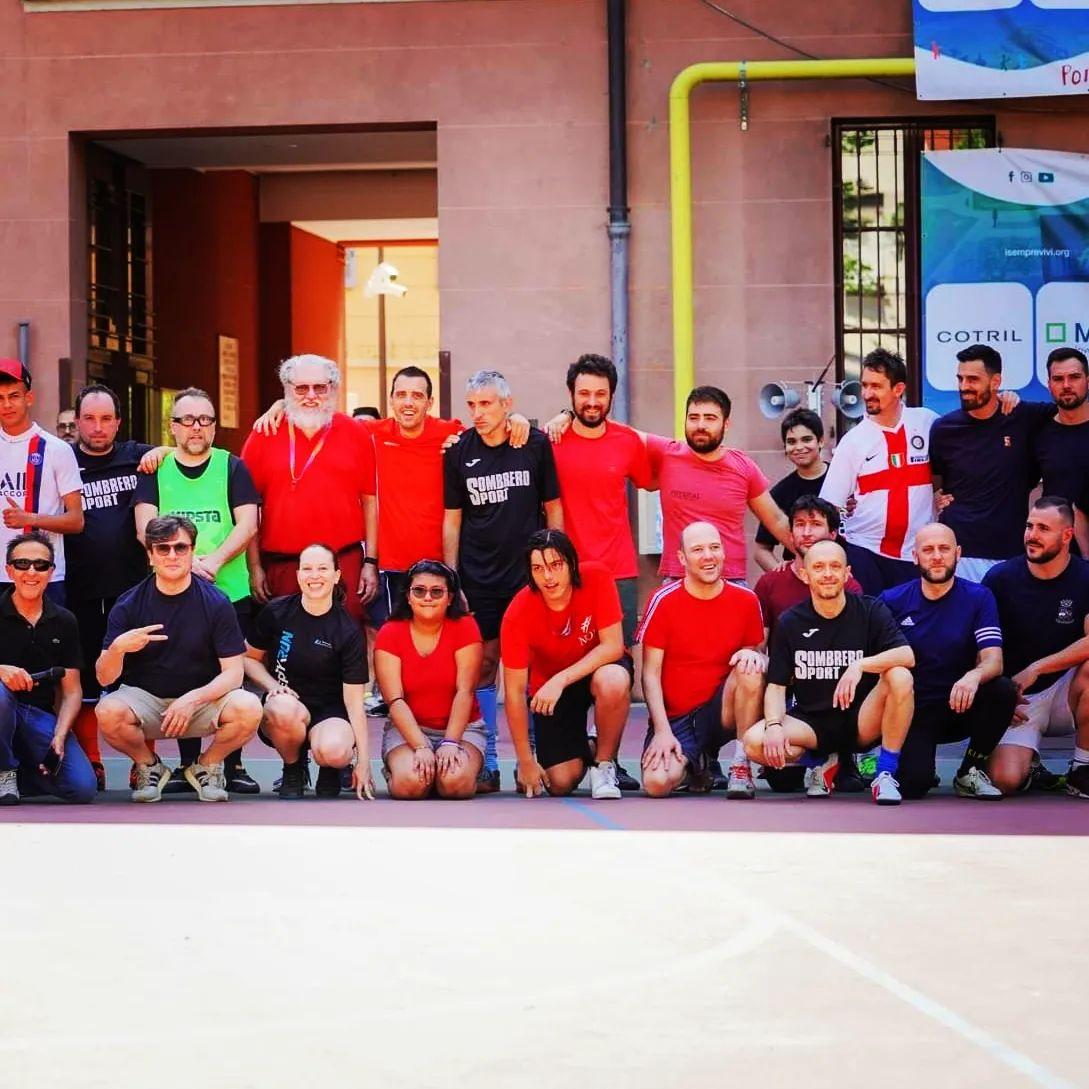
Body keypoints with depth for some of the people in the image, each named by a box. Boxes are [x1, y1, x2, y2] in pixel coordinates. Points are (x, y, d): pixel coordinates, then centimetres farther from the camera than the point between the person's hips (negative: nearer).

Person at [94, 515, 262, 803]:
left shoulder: (215, 603, -7)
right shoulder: (129, 604, -6)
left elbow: (233, 672, -8)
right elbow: (104, 677, -8)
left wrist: (193, 699, -26)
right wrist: (118, 648, -30)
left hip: (202, 699, 0)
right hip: (144, 697, 0)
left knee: (248, 709, -30)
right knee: (108, 712, -33)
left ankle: (207, 766, 2)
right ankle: (149, 766, 1)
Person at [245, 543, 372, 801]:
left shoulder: (348, 632, -7)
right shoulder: (276, 612, -3)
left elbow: (354, 701, -7)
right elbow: (249, 658, 11)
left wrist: (363, 762, -12)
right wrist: (274, 687, -11)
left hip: (329, 712, -1)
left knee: (334, 752, -37)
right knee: (284, 708, -38)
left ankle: (330, 770, 5)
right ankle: (293, 771, -5)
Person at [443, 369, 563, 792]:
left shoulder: (536, 445, -1)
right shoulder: (458, 451, 3)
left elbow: (553, 508, 5)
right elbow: (452, 519, 7)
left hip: (528, 573, -1)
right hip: (477, 578, 1)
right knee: (483, 664, 1)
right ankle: (487, 764, 5)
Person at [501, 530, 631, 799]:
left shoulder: (597, 577, -24)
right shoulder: (518, 614, -24)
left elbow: (613, 646, -24)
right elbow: (515, 691, -19)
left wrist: (561, 680, -35)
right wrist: (526, 761, -18)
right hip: (548, 686, 0)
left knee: (613, 682, -38)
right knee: (561, 783, -13)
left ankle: (604, 763, -12)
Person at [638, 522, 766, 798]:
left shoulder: (745, 600, 1)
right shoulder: (664, 601, -6)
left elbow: (759, 654, 10)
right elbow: (651, 674, -5)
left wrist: (755, 656, -16)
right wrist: (662, 731, -15)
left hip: (722, 711, 0)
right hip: (675, 718, 0)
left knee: (749, 667, -29)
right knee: (657, 783, -26)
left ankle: (742, 765, -16)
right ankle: (694, 764, 14)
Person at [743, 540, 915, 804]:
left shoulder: (870, 611, -3)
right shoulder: (789, 622, 2)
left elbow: (907, 655, -18)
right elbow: (777, 685, 1)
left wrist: (860, 665, -34)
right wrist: (774, 725, -20)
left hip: (862, 721, -2)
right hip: (811, 721, 2)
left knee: (900, 677, -30)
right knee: (754, 742, -26)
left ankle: (886, 774, -18)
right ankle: (819, 763, 6)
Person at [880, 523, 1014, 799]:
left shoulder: (978, 598, -3)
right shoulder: (893, 601, -1)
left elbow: (993, 660, -14)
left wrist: (975, 675, -38)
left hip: (959, 707, 1)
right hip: (911, 711, -1)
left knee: (1003, 690, -30)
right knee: (912, 785, -26)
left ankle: (970, 772, -7)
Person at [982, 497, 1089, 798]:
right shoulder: (1000, 578, -4)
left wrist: (1035, 669, -23)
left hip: (1064, 695, 1)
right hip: (1017, 704, -1)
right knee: (1004, 780, -26)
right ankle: (1028, 764, 15)